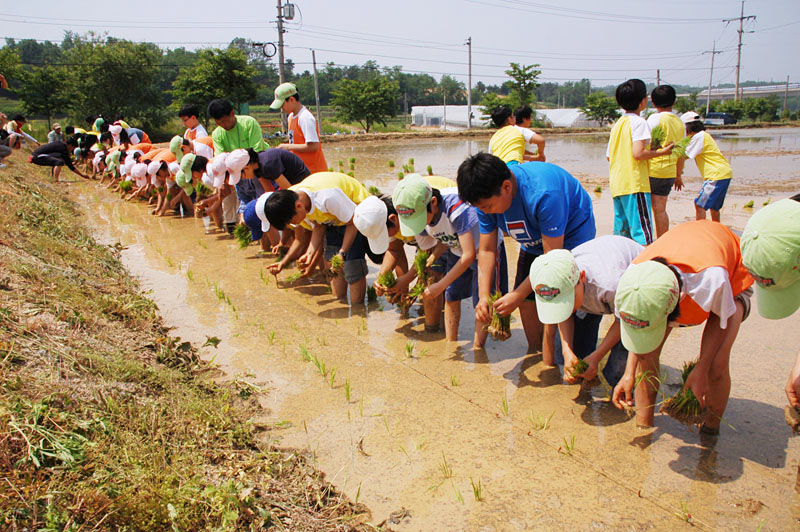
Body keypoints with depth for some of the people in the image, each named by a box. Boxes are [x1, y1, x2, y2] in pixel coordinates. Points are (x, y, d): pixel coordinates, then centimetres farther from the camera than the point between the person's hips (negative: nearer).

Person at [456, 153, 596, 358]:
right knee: (526, 301, 4)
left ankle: (549, 363, -4)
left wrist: (517, 295, -32)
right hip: (534, 242, 6)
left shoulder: (544, 194, -41)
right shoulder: (487, 198, -21)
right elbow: (487, 250, -13)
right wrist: (483, 296, -24)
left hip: (570, 236, -6)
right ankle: (534, 354, 24)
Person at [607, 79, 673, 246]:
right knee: (642, 232, -8)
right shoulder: (639, 122, -8)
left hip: (617, 185, 8)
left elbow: (609, 155, 18)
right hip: (635, 184, -8)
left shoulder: (617, 124, 16)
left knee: (621, 232, 12)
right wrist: (661, 152, -5)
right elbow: (638, 153, -19)